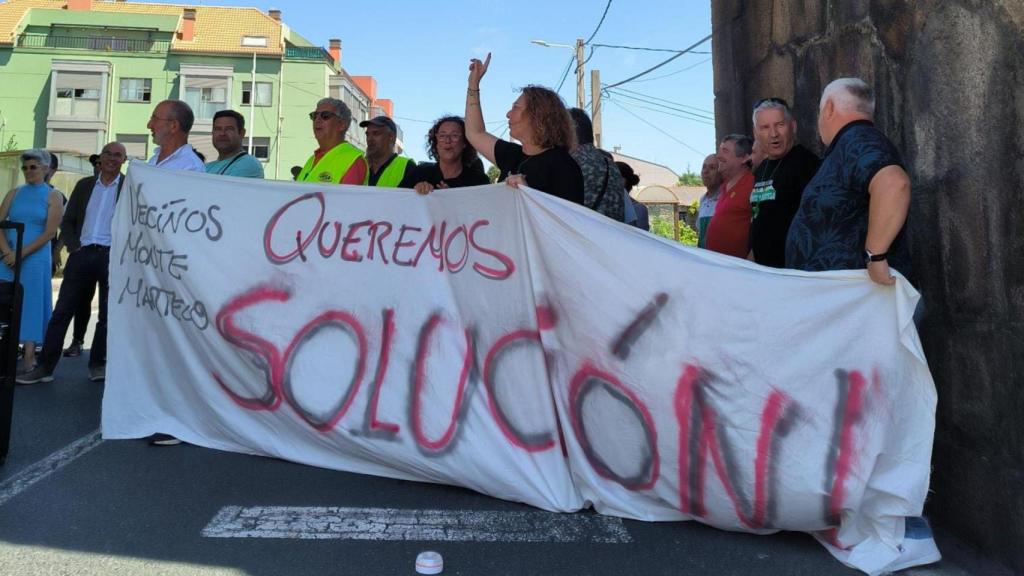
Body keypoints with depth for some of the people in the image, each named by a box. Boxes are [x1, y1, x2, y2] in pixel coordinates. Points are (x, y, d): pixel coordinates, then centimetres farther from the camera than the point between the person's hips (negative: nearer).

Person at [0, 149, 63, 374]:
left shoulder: (53, 196, 2)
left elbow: (49, 232, -7)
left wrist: (21, 254, -12)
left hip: (35, 259, -3)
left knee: (30, 304, -2)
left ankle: (28, 357, 0)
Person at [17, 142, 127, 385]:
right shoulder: (84, 185, 12)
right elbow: (67, 221, 12)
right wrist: (73, 246, -2)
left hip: (113, 256, -3)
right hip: (82, 254, 3)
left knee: (107, 314, 4)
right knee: (62, 311, 1)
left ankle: (98, 364, 16)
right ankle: (45, 367, 6)